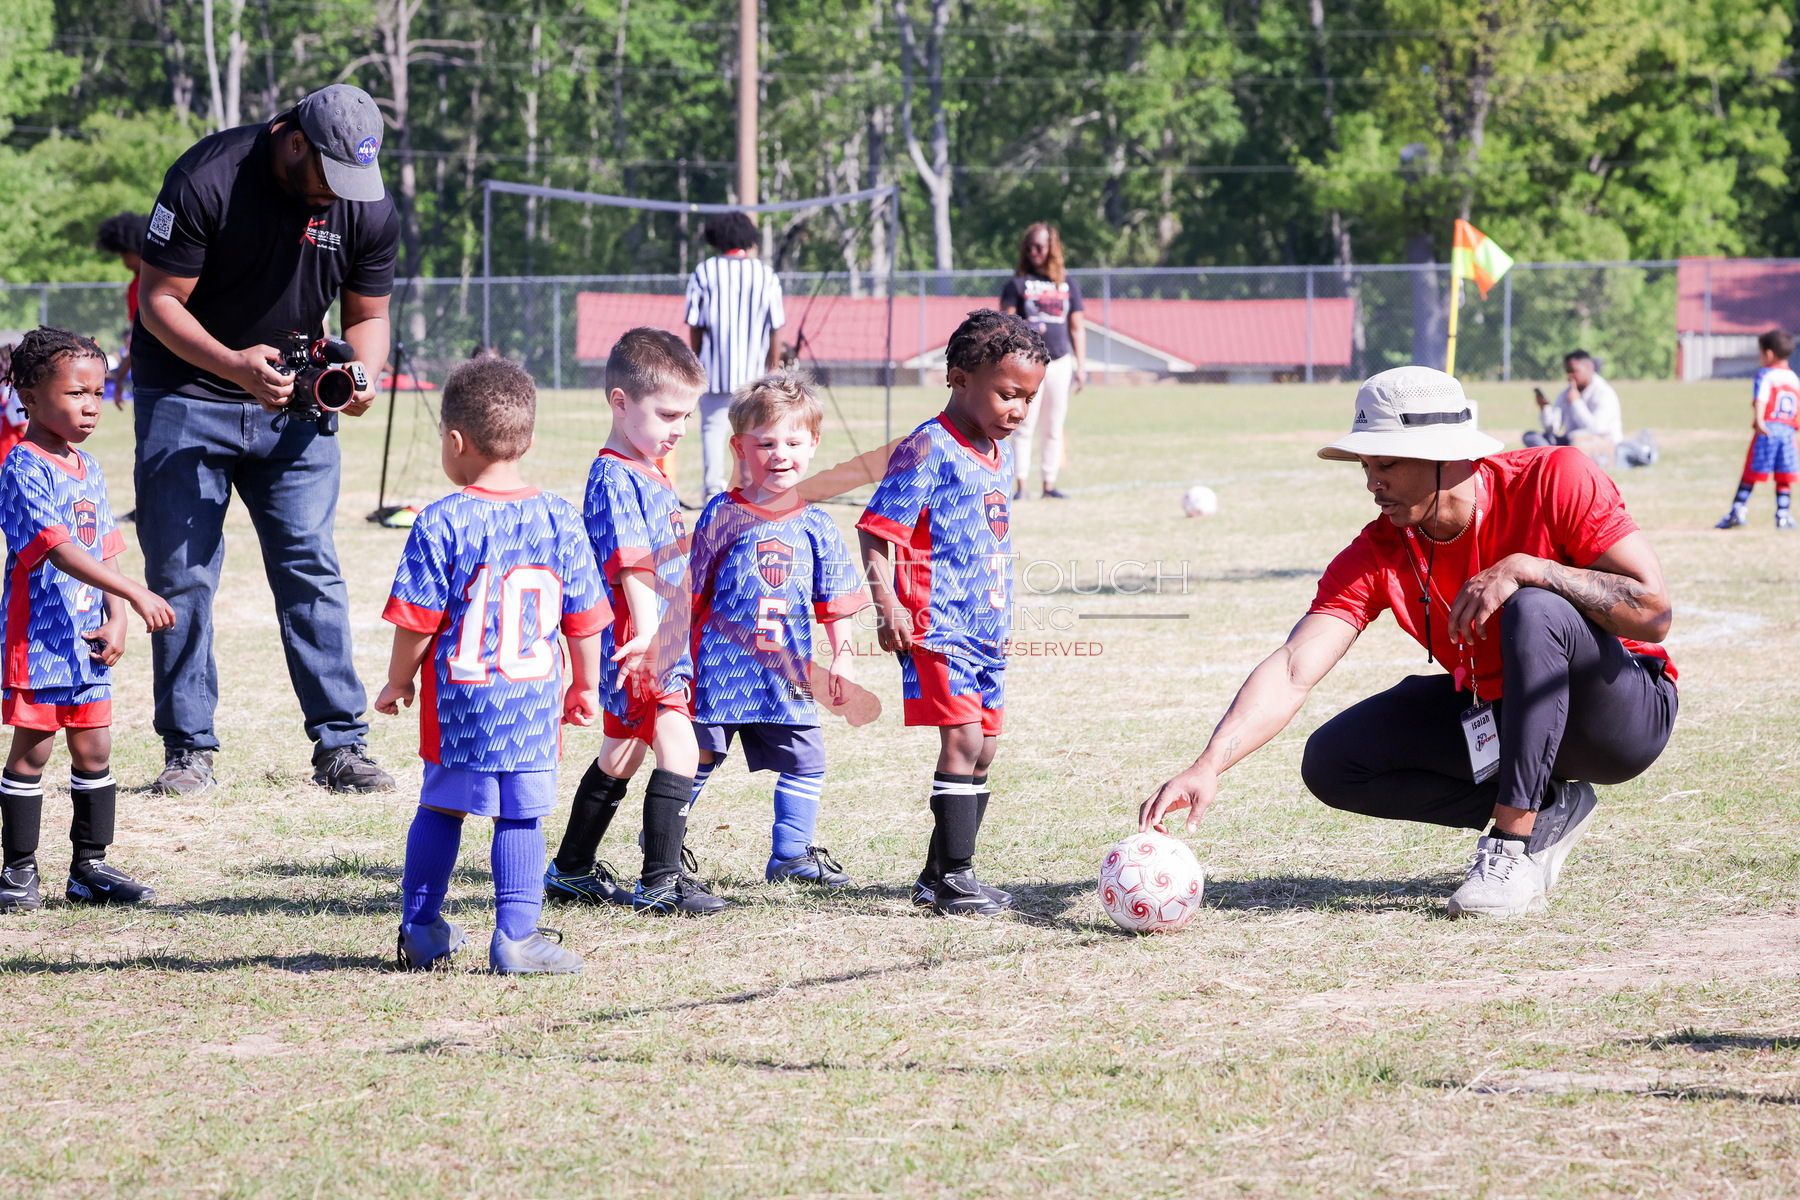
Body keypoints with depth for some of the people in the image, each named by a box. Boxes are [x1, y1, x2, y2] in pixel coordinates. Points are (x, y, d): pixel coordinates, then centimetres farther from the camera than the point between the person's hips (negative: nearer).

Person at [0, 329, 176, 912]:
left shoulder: (88, 469, 11)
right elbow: (58, 548, -24)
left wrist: (116, 620, -1)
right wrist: (134, 594, -29)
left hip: (86, 639, 7)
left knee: (93, 750, 9)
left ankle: (90, 867, 17)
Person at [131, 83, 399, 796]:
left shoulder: (370, 209, -9)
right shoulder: (207, 180, -22)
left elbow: (367, 315, 3)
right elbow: (160, 301, -17)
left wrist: (362, 375, -20)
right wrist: (234, 365, -32)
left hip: (293, 402, 3)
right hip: (186, 395, -3)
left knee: (312, 569, -4)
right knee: (180, 575, -2)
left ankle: (340, 745, -1)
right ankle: (188, 749, 6)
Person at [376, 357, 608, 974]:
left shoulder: (441, 524, -8)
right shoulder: (559, 518, 1)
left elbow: (417, 622, -6)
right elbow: (584, 619, 6)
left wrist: (398, 683, 10)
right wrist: (585, 687, 20)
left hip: (459, 702, -1)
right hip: (536, 703, 1)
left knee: (441, 808, 14)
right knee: (520, 817, 5)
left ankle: (421, 929, 22)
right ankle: (516, 936, -1)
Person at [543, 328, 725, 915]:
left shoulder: (651, 475, 15)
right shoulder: (615, 480, -15)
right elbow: (631, 566, -24)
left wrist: (672, 640, 29)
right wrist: (646, 635, -32)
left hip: (664, 642, 11)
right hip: (635, 644, -11)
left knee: (622, 754, 18)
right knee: (677, 748, -16)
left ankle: (571, 871, 29)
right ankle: (660, 881, -14)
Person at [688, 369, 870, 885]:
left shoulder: (815, 526, 4)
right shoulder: (723, 516, -5)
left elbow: (835, 601, 10)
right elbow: (693, 593, -2)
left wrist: (842, 658, 4)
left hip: (786, 673, 4)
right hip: (722, 667, -3)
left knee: (806, 762, 6)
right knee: (696, 758, 2)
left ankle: (791, 854, 20)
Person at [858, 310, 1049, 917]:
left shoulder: (1000, 453, 14)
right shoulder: (929, 450, -13)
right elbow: (877, 531, -16)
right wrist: (887, 604, -26)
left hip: (987, 629, 9)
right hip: (937, 626, -9)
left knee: (982, 749, 10)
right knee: (961, 739, -15)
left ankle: (938, 876, 19)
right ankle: (954, 879, -12)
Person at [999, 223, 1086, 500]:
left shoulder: (1069, 286, 13)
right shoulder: (1018, 284, 4)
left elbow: (1077, 328, 14)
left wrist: (1081, 365, 9)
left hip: (1060, 362, 3)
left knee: (1054, 429, 5)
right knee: (1025, 426, -8)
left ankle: (1049, 485, 9)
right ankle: (1020, 485, -6)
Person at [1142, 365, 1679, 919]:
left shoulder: (1557, 480, -21)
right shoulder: (1377, 556, -11)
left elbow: (1652, 614, -25)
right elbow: (1293, 671, -22)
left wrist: (1526, 568, -33)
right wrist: (1207, 767, -36)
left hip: (1626, 716, -5)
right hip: (1490, 709, 5)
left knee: (1536, 610, -34)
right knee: (1332, 761, -9)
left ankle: (1513, 851, -29)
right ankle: (1549, 806, -2)